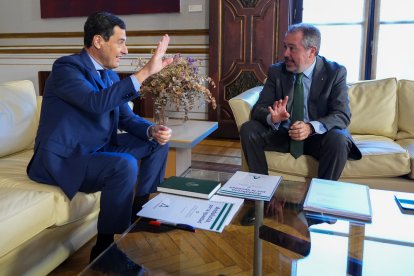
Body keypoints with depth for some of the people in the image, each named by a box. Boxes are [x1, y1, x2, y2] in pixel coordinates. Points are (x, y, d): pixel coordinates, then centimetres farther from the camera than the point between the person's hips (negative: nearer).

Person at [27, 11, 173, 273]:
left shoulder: (110, 75, 7)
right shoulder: (66, 67, -17)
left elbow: (127, 118, 8)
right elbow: (97, 103, -36)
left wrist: (153, 130, -13)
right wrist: (145, 71, -37)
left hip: (98, 149, 9)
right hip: (62, 158, -9)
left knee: (158, 142, 5)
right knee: (125, 165, -33)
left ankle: (140, 213, 16)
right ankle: (104, 247, -15)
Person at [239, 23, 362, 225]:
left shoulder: (335, 72, -8)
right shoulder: (276, 71, -2)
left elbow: (342, 115, -16)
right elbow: (259, 108, -6)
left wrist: (311, 127, -36)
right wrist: (272, 117, -32)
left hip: (317, 136, -2)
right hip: (282, 133, 3)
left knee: (338, 140, -34)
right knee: (248, 129, -20)